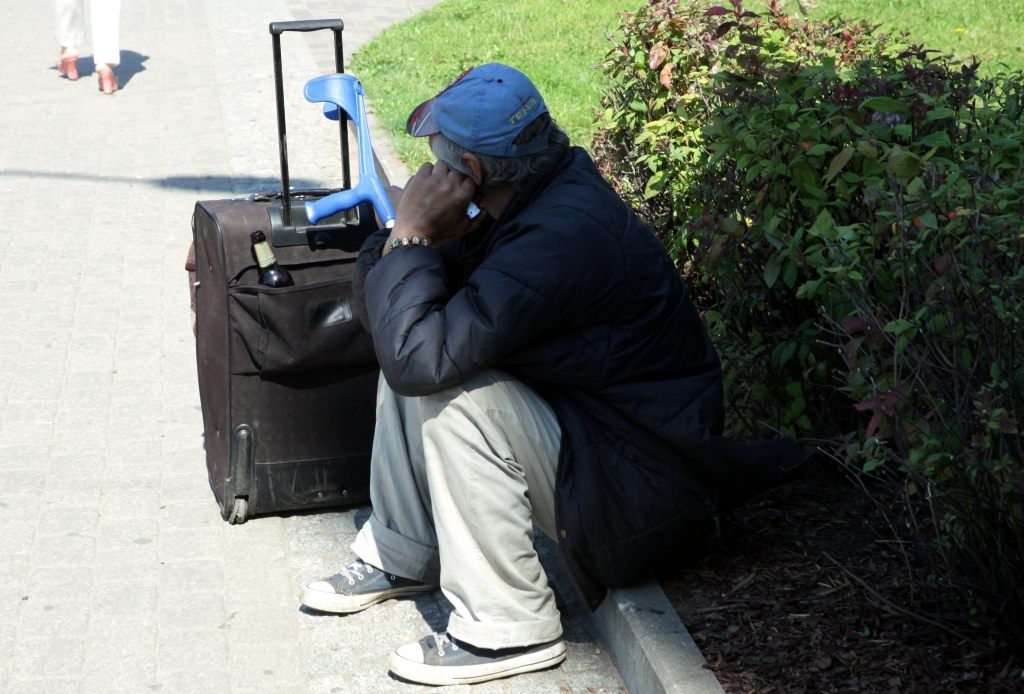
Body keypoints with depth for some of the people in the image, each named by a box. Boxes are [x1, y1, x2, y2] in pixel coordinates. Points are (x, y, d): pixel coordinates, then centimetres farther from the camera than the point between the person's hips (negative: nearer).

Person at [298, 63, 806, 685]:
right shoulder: (549, 184, -1)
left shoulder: (561, 236, -32)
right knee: (406, 359, 6)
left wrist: (410, 234, -22)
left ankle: (510, 627, -13)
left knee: (452, 397, -27)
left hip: (641, 487, -10)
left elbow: (418, 358, -34)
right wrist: (420, 240, -15)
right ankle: (403, 555, 18)